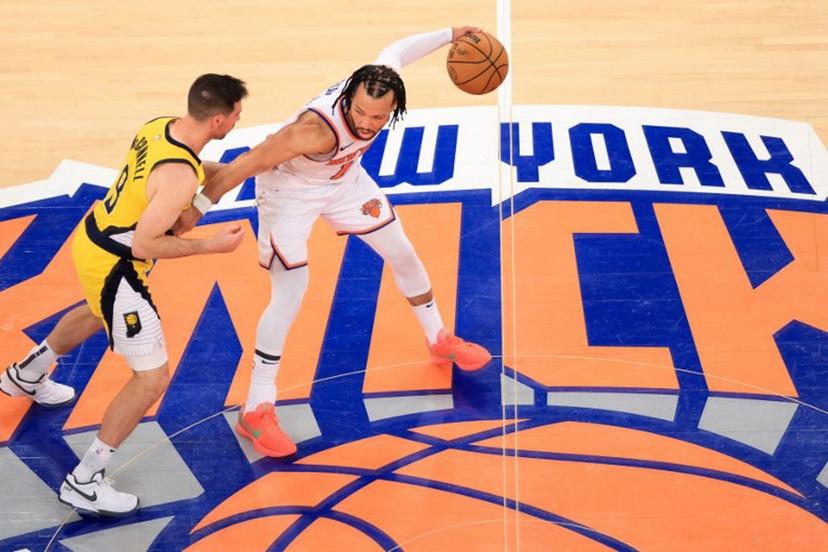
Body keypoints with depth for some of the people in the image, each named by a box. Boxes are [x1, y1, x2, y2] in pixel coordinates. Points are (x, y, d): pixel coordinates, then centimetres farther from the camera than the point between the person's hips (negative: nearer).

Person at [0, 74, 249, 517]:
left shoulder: (161, 125, -6)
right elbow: (144, 245, -29)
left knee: (96, 314, 41)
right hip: (112, 267, -10)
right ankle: (83, 483, 8)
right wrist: (210, 245, -22)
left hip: (92, 237, 10)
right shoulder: (179, 176, -32)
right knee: (152, 379, -2)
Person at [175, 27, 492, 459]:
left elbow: (397, 51, -1)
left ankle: (440, 341, 40)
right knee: (289, 296, -14)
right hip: (289, 191, -7)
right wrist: (198, 206, -29)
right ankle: (256, 411, -1)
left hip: (343, 179, 7)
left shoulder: (383, 81, -26)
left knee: (403, 254, 14)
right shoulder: (317, 129, -43)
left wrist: (449, 36, 10)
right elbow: (248, 162, -35)